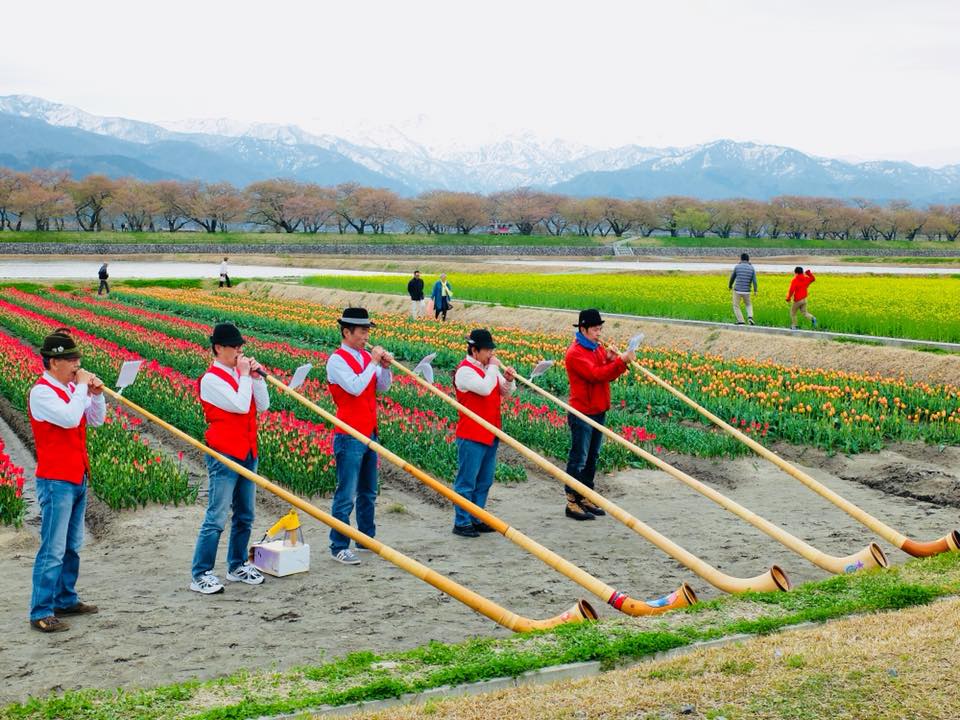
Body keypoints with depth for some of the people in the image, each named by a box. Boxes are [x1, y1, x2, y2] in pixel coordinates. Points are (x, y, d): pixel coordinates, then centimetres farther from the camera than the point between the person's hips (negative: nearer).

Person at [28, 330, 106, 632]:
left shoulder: (71, 387, 10)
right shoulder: (41, 392, -14)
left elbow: (96, 420, 15)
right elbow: (70, 418, -28)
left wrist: (96, 394, -1)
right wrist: (82, 386, -17)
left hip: (78, 479, 9)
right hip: (56, 481, -8)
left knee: (72, 547, 16)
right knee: (53, 549, -7)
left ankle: (65, 600, 27)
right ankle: (41, 613, -2)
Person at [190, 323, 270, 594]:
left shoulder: (242, 373, 11)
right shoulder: (211, 379, -11)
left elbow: (263, 406, 7)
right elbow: (240, 405, -20)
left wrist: (257, 376, -2)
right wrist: (244, 375, -11)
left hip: (247, 453, 8)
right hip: (224, 455, -8)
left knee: (245, 515, 15)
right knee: (216, 518, -8)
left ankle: (237, 566, 28)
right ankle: (200, 575, -2)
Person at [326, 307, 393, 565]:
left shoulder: (366, 356, 9)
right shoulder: (337, 360, -12)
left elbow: (382, 387, 11)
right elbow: (355, 387, -24)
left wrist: (385, 367, -5)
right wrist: (373, 362, -17)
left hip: (369, 433, 8)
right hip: (349, 436, -8)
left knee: (368, 492, 17)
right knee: (346, 494, -5)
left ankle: (367, 537, 30)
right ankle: (339, 547, 2)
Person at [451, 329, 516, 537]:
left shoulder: (488, 367, 13)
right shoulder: (465, 371, -13)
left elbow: (506, 393, 18)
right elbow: (485, 388, -26)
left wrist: (508, 380, -2)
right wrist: (493, 368, -13)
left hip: (490, 434, 8)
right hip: (471, 436, -8)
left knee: (484, 481, 13)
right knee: (467, 481, -2)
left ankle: (477, 519, 22)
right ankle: (461, 523, 5)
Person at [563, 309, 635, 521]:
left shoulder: (598, 348, 13)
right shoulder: (575, 353, -14)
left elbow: (609, 376, 11)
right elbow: (595, 374, -24)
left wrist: (613, 361, -9)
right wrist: (620, 361, -27)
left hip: (599, 412, 9)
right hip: (582, 414, -9)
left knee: (592, 458, 13)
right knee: (578, 459, -4)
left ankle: (585, 498, 21)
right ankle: (572, 503, 0)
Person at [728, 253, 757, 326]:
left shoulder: (737, 267, -1)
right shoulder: (752, 268, 3)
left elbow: (732, 278, 10)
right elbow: (754, 280, -5)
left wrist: (730, 286, 27)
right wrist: (755, 291, -6)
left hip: (737, 290, -2)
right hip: (746, 291, 2)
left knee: (736, 306, 13)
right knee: (748, 305, 25)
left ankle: (740, 321, 4)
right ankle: (750, 317, 0)